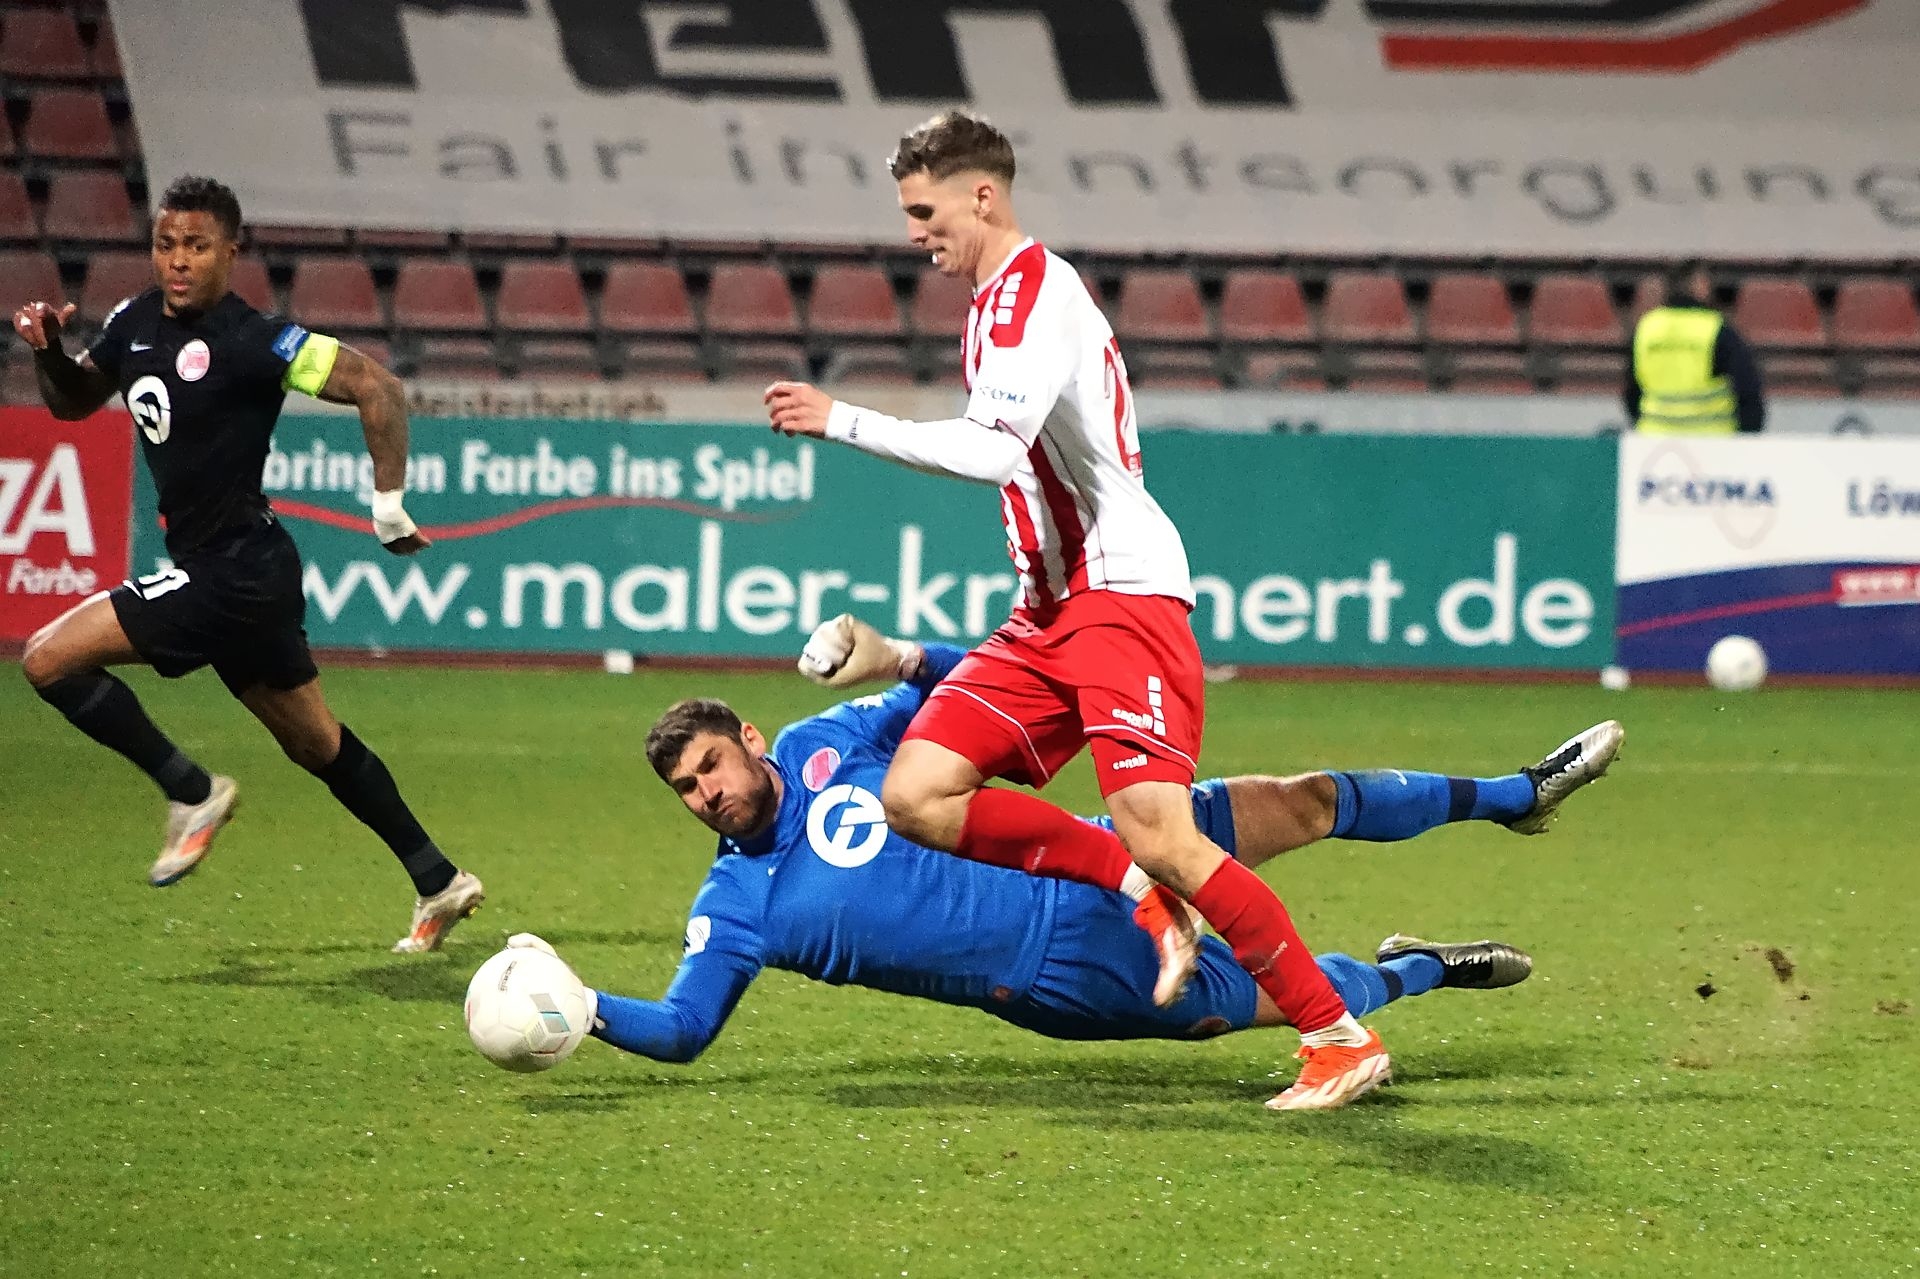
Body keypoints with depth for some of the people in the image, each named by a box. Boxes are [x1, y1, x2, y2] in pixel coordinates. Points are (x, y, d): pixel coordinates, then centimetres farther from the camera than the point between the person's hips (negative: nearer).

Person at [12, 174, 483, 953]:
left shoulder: (249, 341, -18)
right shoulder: (136, 322, 6)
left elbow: (376, 389, -19)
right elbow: (72, 402, 21)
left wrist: (389, 507, -18)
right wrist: (48, 352, 0)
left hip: (235, 572, -9)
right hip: (221, 571, 9)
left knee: (49, 660, -13)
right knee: (317, 745, 18)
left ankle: (191, 793, -2)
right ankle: (439, 885, 28)